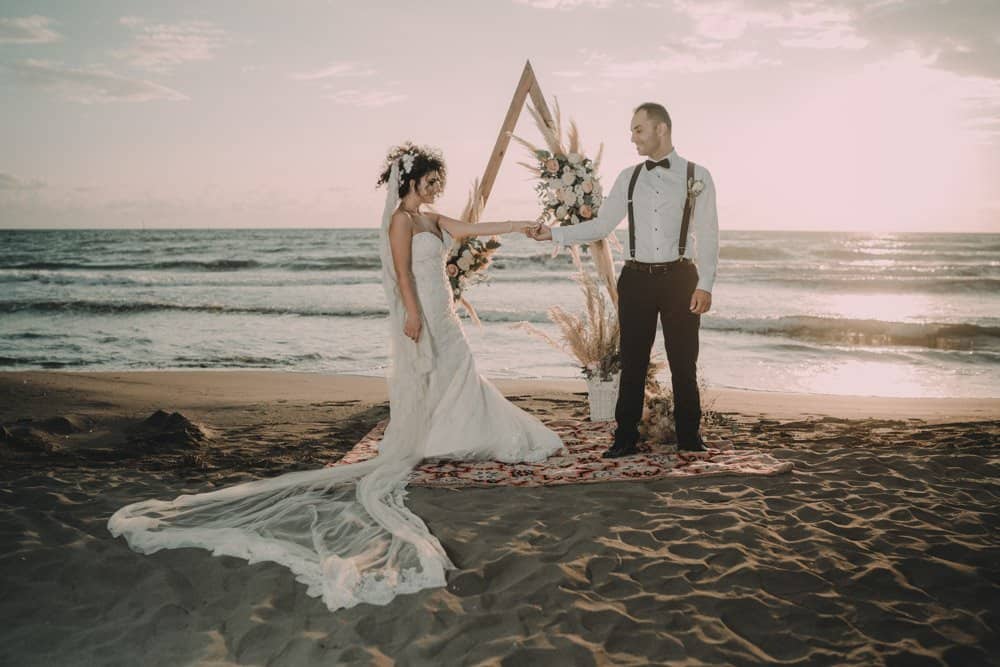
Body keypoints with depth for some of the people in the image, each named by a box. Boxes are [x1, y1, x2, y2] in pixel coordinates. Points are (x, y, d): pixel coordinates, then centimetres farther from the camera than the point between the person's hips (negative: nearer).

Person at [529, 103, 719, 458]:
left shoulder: (697, 176, 0)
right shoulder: (628, 178, 9)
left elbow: (707, 234, -3)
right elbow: (601, 225, 8)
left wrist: (705, 284, -10)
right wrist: (554, 234, -1)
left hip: (679, 278, -2)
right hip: (636, 279, 3)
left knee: (683, 363, 5)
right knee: (633, 362, 7)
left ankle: (689, 437, 20)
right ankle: (626, 437, 17)